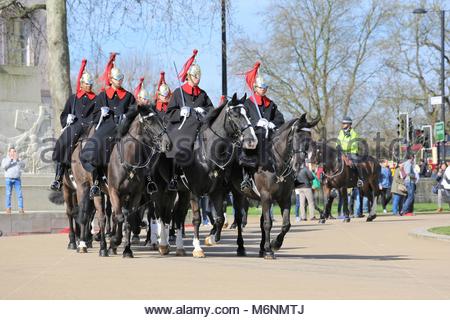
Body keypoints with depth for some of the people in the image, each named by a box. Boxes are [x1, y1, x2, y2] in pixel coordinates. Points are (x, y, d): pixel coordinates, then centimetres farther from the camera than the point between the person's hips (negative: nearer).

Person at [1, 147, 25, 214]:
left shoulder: (18, 159, 13)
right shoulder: (5, 159, 7)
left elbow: (23, 166, -3)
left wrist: (18, 160, -19)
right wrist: (10, 160, -20)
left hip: (17, 179, 2)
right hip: (8, 179, -2)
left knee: (19, 194, -6)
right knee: (8, 194, -4)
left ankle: (21, 209, -7)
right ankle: (8, 209, -3)